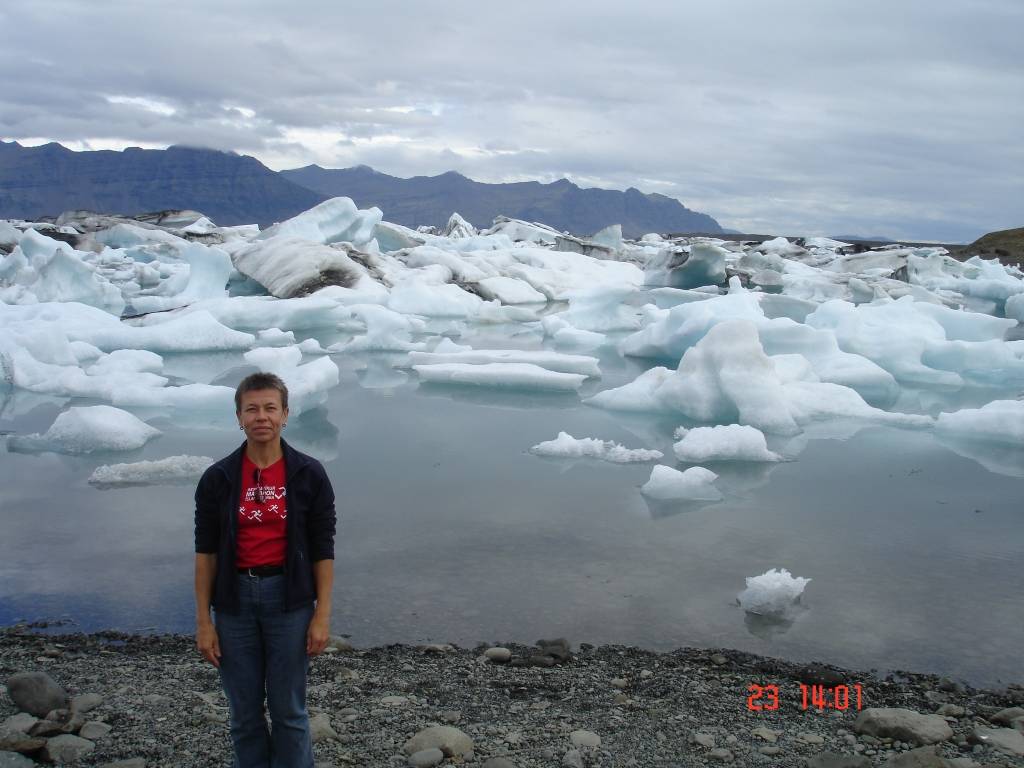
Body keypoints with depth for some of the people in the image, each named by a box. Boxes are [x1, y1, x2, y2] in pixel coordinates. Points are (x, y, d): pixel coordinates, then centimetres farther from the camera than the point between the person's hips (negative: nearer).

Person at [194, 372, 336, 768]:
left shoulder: (309, 474, -4)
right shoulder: (218, 478, -1)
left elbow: (322, 550, -2)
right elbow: (206, 552, 2)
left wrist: (322, 615, -6)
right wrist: (203, 620, -1)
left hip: (289, 600, -1)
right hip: (235, 599, 2)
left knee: (289, 710, 7)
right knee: (244, 713, 12)